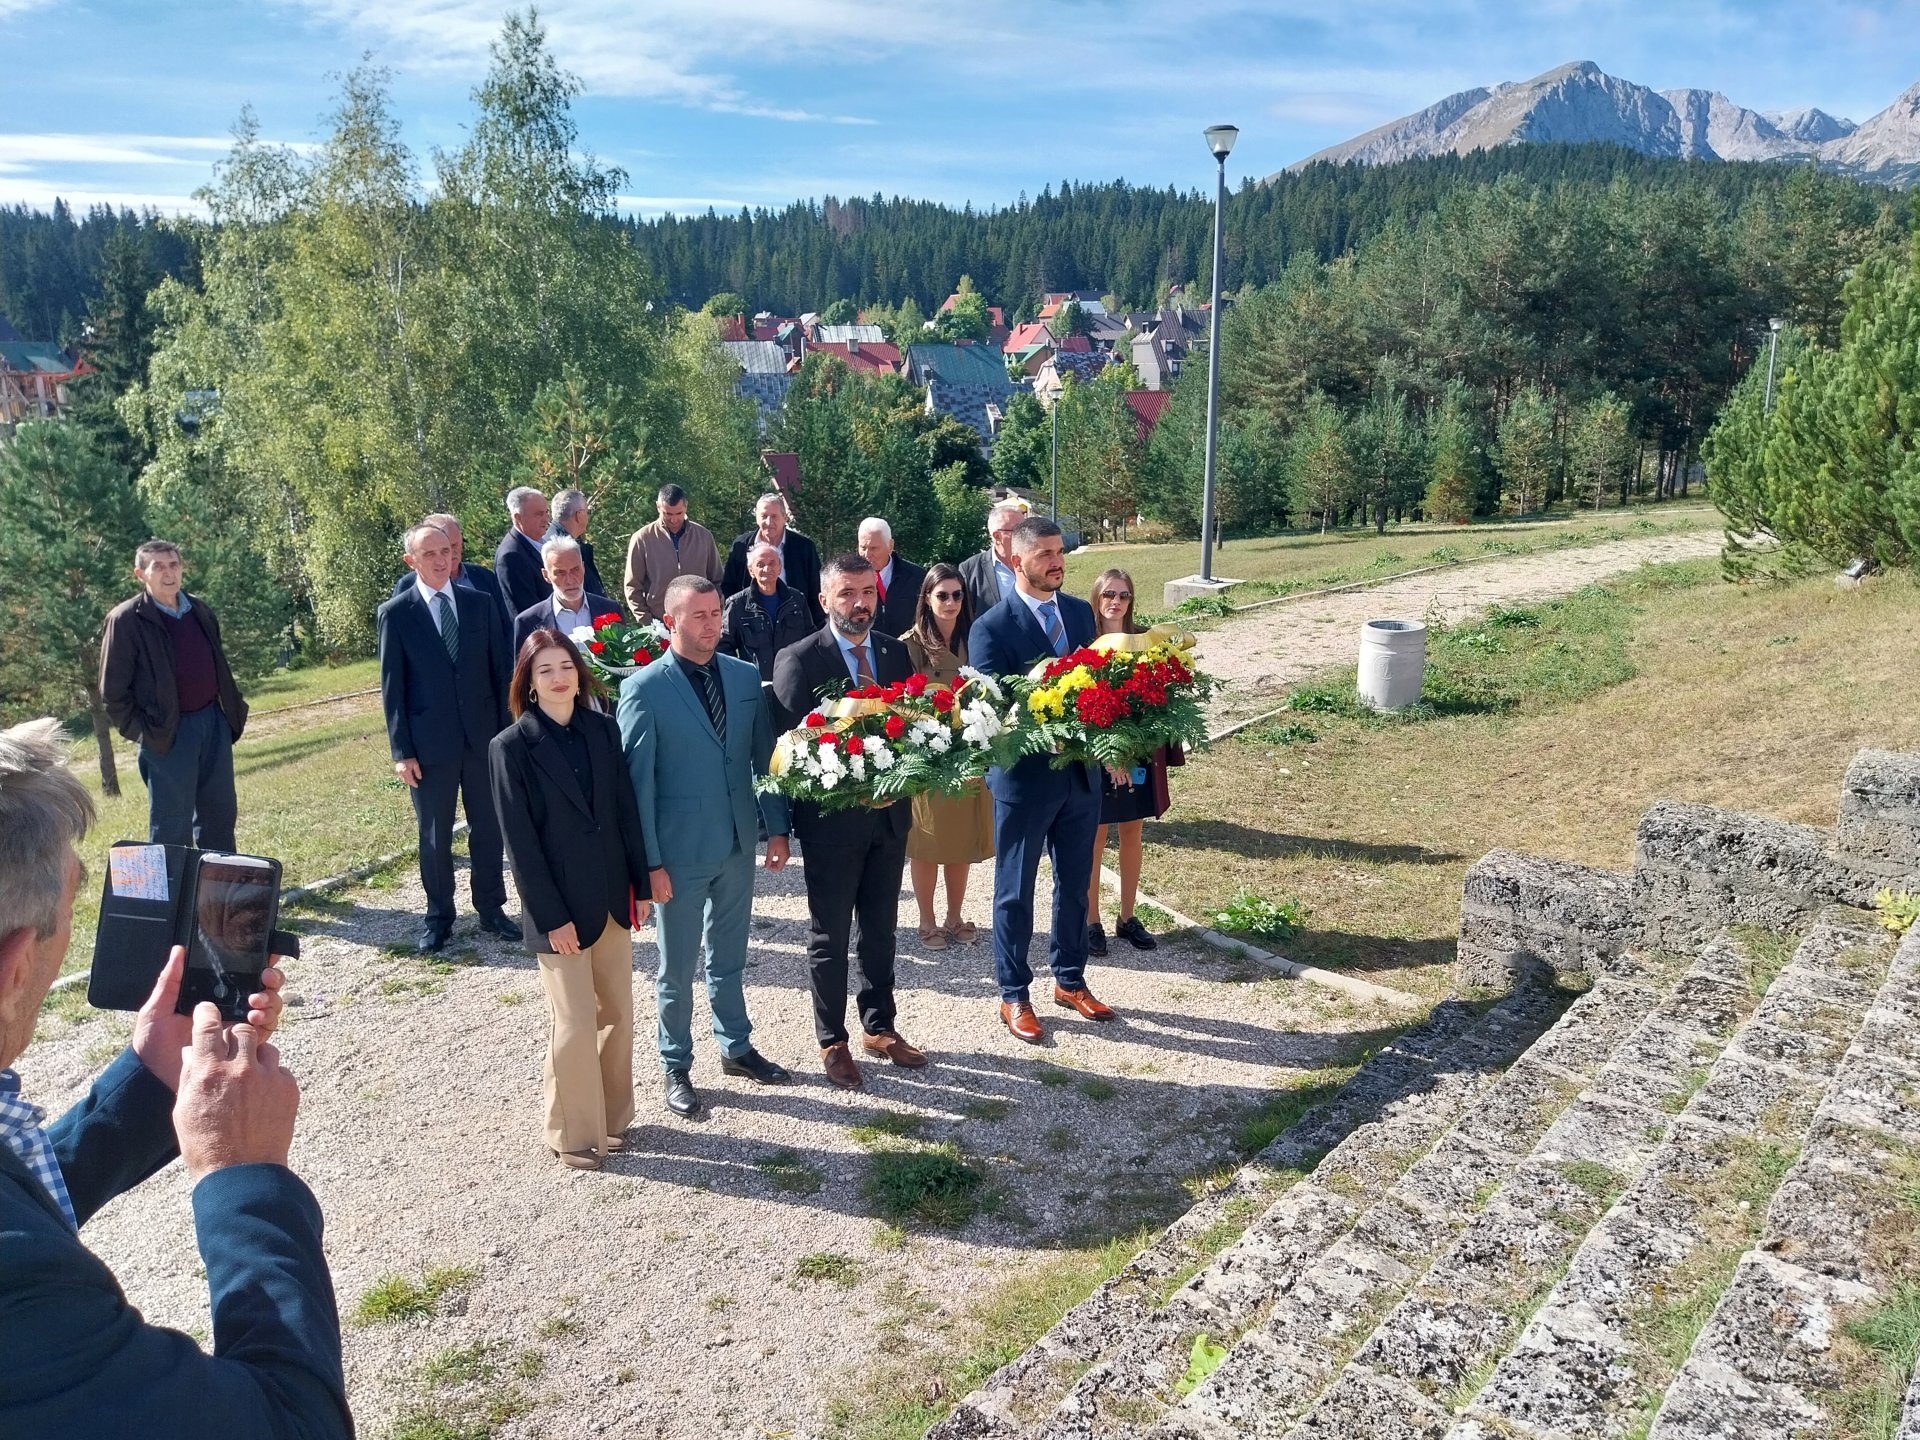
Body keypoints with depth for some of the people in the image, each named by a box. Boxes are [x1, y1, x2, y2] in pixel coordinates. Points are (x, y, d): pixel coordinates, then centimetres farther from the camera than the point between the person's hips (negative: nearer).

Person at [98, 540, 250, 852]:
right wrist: (140, 732, -10)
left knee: (221, 814, 13)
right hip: (168, 733, -6)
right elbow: (113, 690, -7)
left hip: (214, 722, 6)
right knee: (172, 825, 1)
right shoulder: (126, 620, -9)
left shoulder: (201, 610, 10)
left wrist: (233, 709, 11)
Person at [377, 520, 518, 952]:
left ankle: (491, 907, 26)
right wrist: (401, 751, -6)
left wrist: (507, 730, 2)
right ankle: (438, 917, 24)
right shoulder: (395, 614, -3)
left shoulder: (478, 604, 4)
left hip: (484, 737, 2)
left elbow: (500, 671, 7)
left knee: (488, 828, 11)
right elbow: (392, 687, -2)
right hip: (430, 744, -2)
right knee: (434, 836, 9)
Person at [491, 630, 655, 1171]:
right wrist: (552, 917, -13)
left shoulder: (603, 730, 2)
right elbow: (520, 841, -11)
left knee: (618, 1012, 13)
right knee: (576, 1022, 1)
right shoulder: (511, 747, -10)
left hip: (611, 897, 5)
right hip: (559, 907, -4)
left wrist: (641, 885, 5)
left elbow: (626, 810, 6)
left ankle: (612, 1115, 31)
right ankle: (574, 1134, 20)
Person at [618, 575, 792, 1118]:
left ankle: (736, 1047, 38)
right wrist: (650, 862, -13)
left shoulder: (746, 676, 1)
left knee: (729, 957, 20)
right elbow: (637, 780, -12)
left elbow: (765, 757, 7)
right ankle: (676, 1068, 28)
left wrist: (776, 827, 3)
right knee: (676, 968, 11)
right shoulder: (644, 689, -13)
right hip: (680, 852, -4)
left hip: (738, 845, 4)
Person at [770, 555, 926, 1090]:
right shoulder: (798, 660, -10)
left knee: (881, 929, 18)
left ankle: (879, 1027, 35)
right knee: (829, 936, 10)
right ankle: (832, 1041, 26)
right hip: (832, 820, -4)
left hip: (889, 815, 5)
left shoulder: (896, 652, 5)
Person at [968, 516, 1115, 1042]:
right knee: (1015, 892, 9)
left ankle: (1070, 980, 36)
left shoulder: (1080, 612, 5)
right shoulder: (991, 629, -14)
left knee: (1075, 884, 18)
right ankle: (1014, 995, 25)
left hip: (1082, 775, 6)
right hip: (1024, 779, -5)